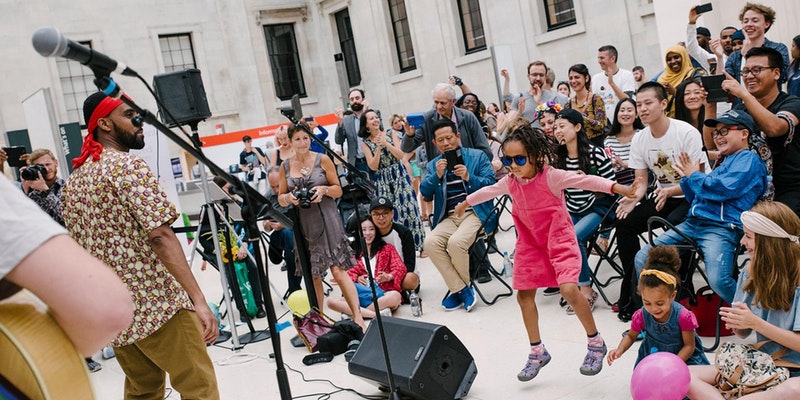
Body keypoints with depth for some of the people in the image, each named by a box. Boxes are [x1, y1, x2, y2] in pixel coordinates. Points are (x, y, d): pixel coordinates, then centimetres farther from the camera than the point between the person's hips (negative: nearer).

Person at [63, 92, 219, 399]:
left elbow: (79, 247, 18)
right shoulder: (128, 165, -12)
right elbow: (161, 237, -20)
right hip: (156, 304, -9)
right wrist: (199, 301, -23)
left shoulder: (73, 180, 13)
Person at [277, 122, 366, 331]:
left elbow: (338, 190, 4)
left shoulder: (323, 160, 0)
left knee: (338, 270, -10)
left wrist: (324, 190, -16)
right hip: (303, 225, 3)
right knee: (312, 275, 8)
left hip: (326, 221, -3)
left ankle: (358, 316, -9)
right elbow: (281, 198, 11)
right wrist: (289, 197, -11)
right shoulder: (285, 166, 6)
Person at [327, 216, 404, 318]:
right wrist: (357, 278, -9)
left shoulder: (387, 248, 17)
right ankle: (377, 314, -35)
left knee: (395, 296, -38)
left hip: (383, 292, -2)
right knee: (331, 301, -24)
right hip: (361, 294, 2)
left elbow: (400, 268, 4)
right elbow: (349, 273, 15)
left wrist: (388, 277, -18)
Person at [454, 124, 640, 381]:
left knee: (569, 289, -23)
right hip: (531, 244, 6)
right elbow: (488, 191, 17)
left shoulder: (550, 176, -19)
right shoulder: (510, 182, -2)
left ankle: (595, 343, 2)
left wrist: (619, 188, -37)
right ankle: (537, 352, 26)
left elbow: (586, 181, -27)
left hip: (559, 240, -6)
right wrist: (466, 203, 33)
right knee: (524, 295, 7)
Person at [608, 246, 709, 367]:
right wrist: (619, 350, -20)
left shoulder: (683, 316, -28)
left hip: (682, 355, -1)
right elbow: (631, 336, 0)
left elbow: (689, 346, -17)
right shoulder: (641, 316, -19)